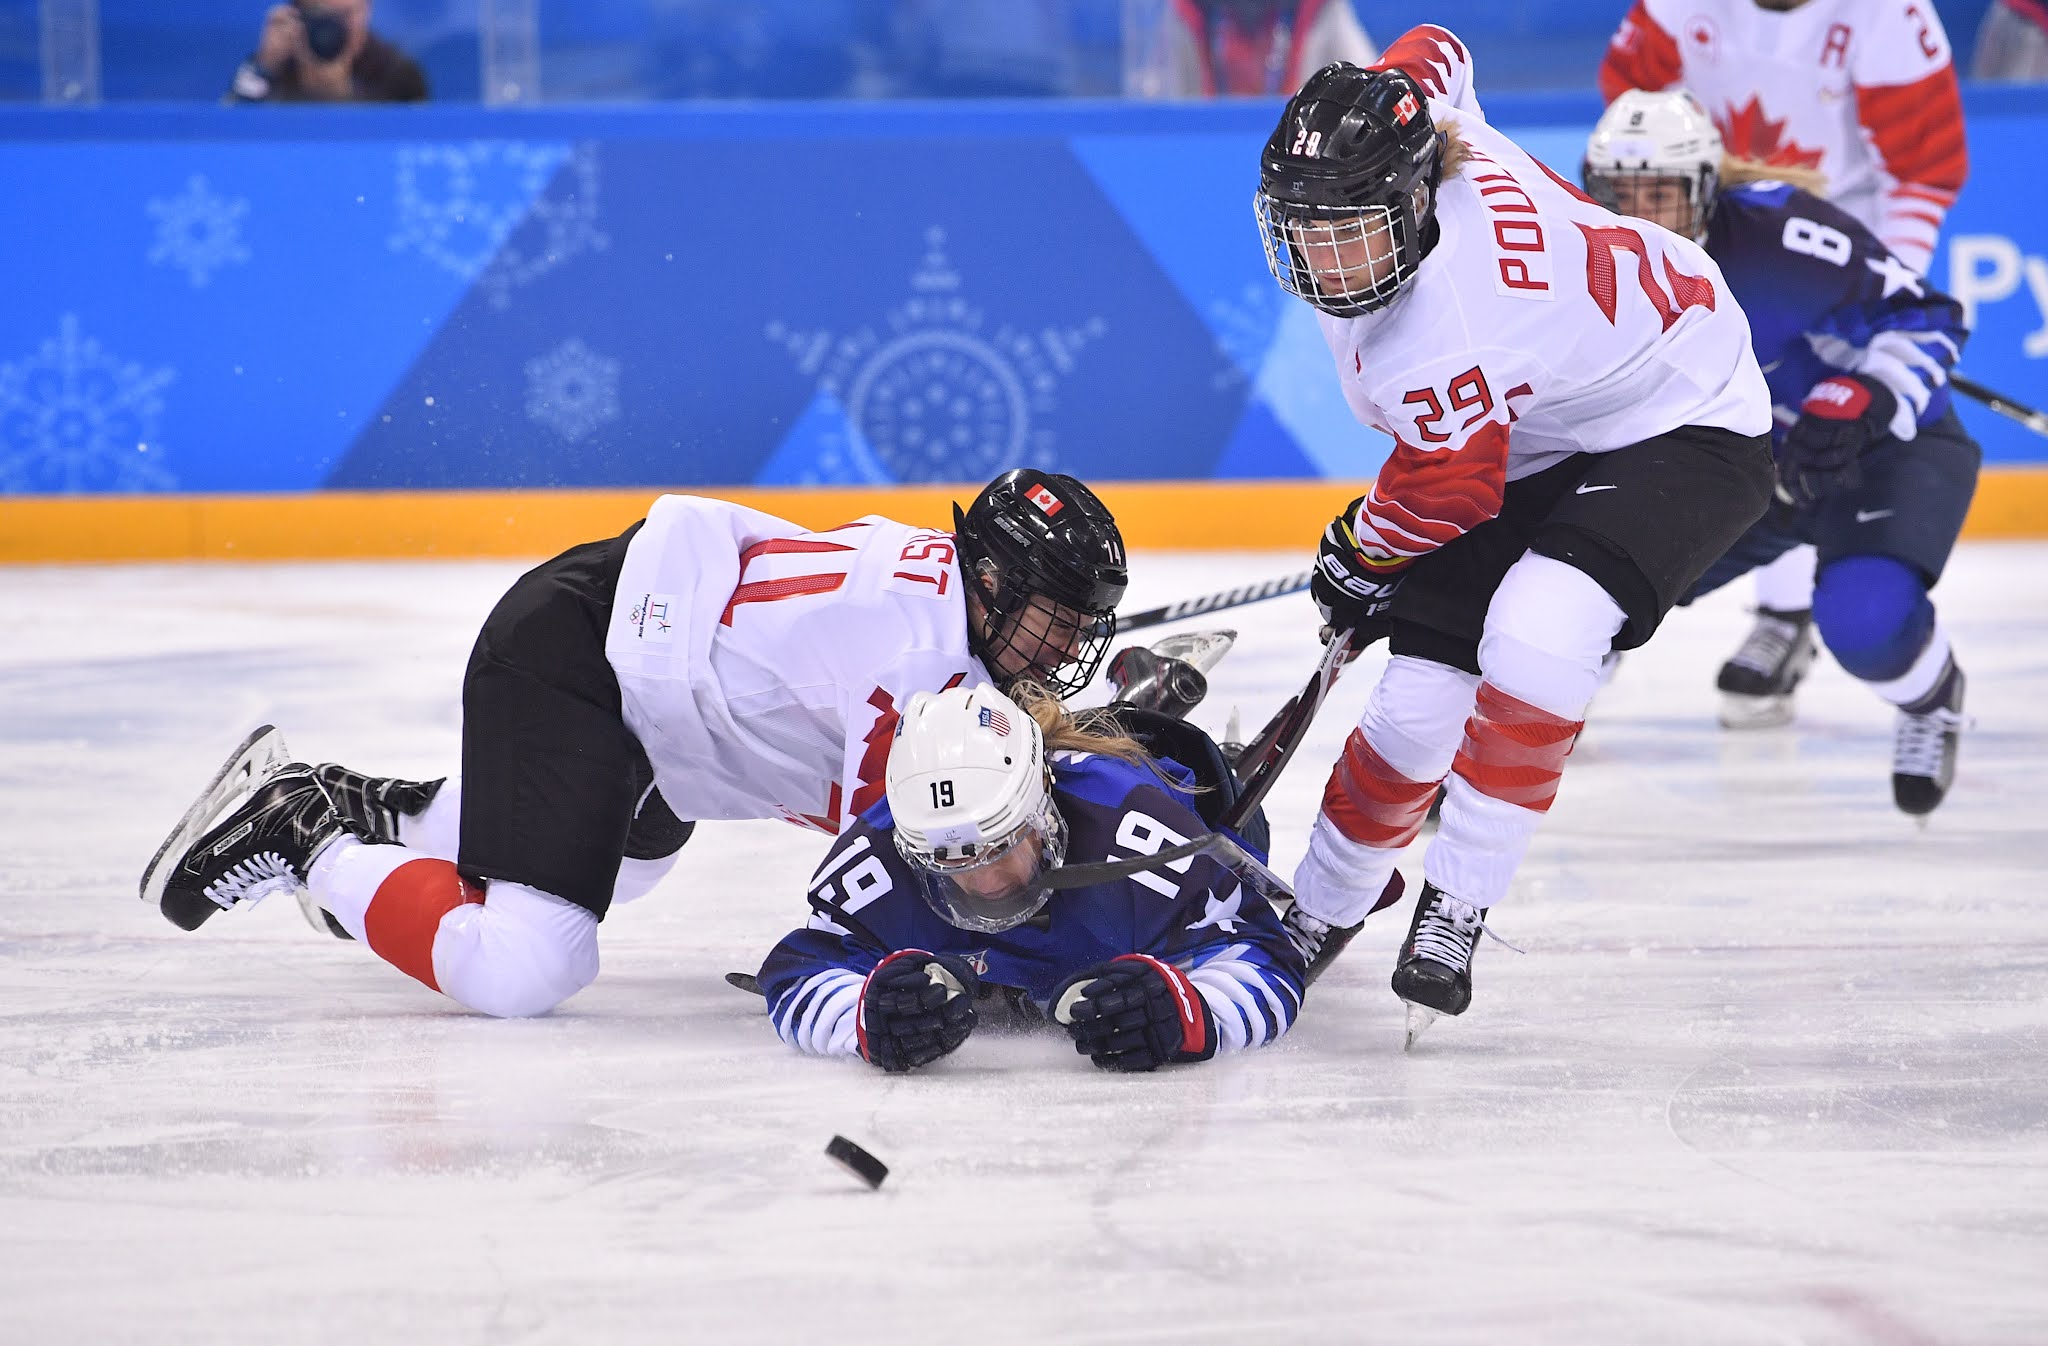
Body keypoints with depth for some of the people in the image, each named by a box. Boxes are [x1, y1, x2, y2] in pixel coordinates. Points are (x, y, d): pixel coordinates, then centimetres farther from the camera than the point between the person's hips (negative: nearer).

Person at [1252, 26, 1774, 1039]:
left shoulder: (1440, 340, -37)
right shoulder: (1395, 117, -17)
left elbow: (1448, 492, -20)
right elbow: (1433, 50, 7)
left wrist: (1359, 559, 1)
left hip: (1680, 429, -9)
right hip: (1535, 436, 9)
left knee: (1537, 633, -35)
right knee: (1420, 700, -1)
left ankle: (1455, 911, -22)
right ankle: (1319, 914, 20)